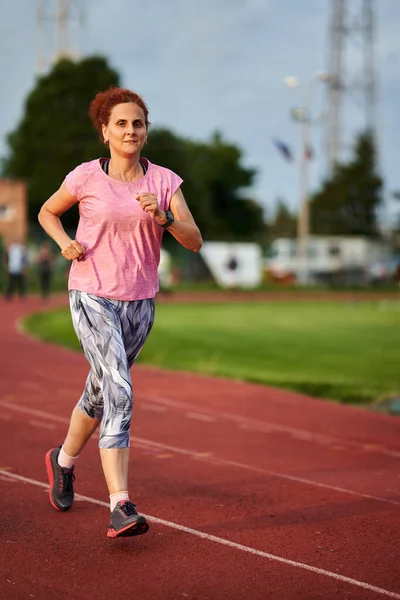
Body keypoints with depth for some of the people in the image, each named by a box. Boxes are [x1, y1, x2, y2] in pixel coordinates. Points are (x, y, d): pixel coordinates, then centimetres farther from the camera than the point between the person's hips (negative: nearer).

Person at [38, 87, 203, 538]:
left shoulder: (165, 181, 0)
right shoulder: (85, 178, -5)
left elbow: (194, 242, -5)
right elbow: (47, 212, 12)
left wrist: (164, 218, -23)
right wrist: (65, 242, -7)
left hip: (139, 302, 4)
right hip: (92, 298, -4)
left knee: (99, 394, 18)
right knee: (119, 392, -19)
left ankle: (64, 460, 46)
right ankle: (120, 507, -21)